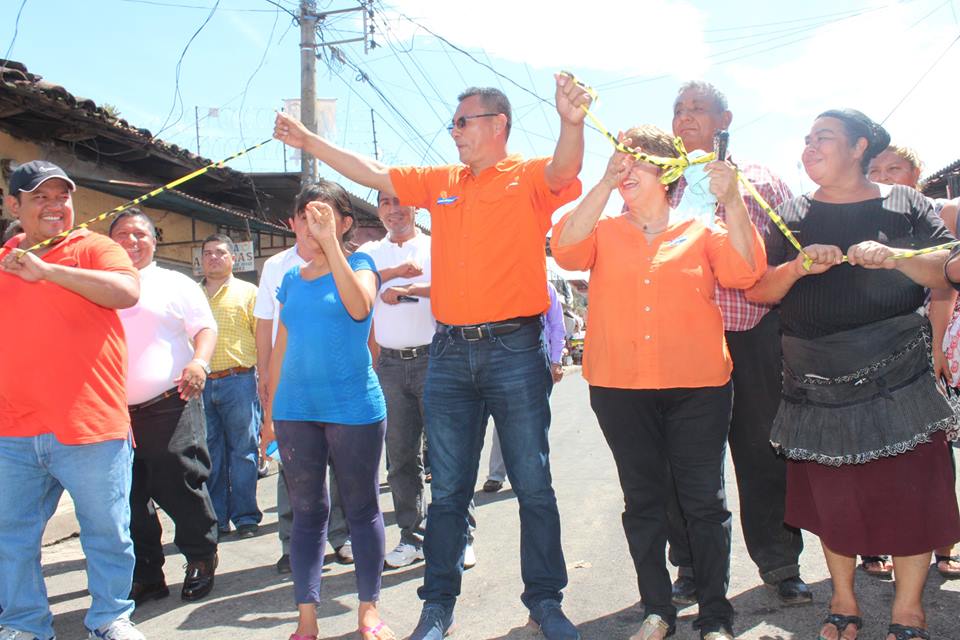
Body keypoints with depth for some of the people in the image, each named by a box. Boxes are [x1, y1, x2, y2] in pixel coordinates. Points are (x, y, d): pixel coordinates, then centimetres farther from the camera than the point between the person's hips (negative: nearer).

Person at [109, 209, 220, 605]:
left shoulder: (175, 284, 8)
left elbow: (205, 326, 1)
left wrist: (199, 361, -17)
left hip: (171, 407, -4)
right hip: (116, 412, 4)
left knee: (178, 487, -4)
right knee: (129, 498, 8)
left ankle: (201, 560, 16)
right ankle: (145, 575, 22)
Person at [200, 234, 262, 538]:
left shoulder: (247, 292, 7)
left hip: (238, 380, -3)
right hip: (201, 384, 4)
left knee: (242, 451, 0)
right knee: (209, 454, 7)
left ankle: (245, 516, 9)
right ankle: (216, 518, 16)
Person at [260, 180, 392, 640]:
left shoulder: (358, 263, 1)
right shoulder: (291, 279, 13)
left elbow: (359, 306, -21)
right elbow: (281, 348, 16)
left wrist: (329, 240, -22)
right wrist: (269, 412, 15)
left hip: (354, 407, -4)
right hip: (295, 409, 4)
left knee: (362, 509, 6)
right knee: (306, 512, 8)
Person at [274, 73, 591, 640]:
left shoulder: (529, 177, -1)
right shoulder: (440, 182, 15)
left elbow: (564, 169, -22)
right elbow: (374, 173, 19)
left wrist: (572, 123, -42)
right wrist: (308, 140, 17)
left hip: (514, 350, -4)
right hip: (450, 352, 5)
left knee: (534, 484, 5)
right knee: (448, 488, 11)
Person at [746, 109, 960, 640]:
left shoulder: (904, 204, 5)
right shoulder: (793, 217, 9)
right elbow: (757, 292, 2)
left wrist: (894, 257, -18)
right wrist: (798, 267, -16)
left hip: (898, 380, -1)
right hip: (819, 386, 2)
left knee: (911, 492, 1)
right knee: (832, 497, 9)